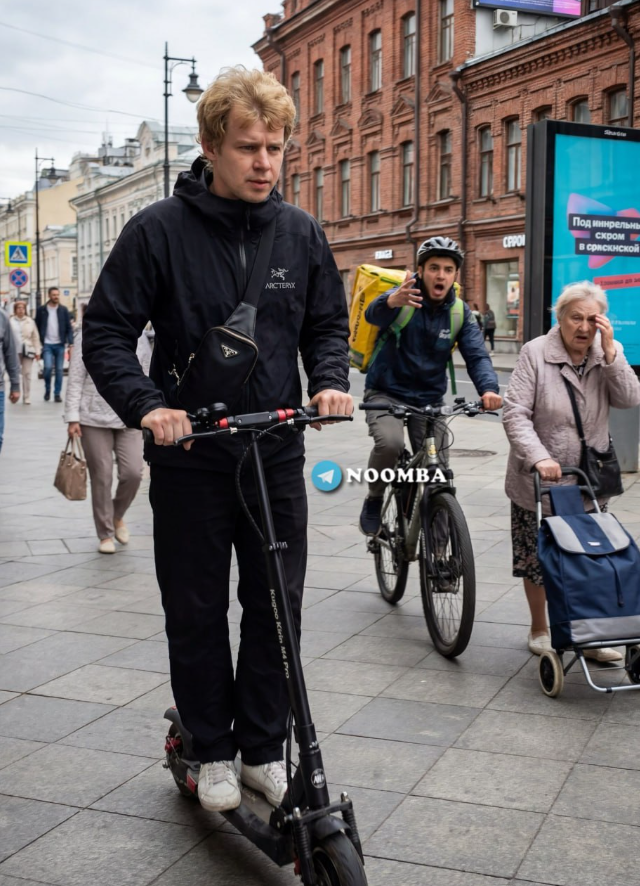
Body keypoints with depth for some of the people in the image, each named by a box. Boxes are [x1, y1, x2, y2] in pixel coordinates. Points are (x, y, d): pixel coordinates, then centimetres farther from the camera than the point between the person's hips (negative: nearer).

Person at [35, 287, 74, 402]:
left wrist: (70, 344, -7)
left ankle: (57, 393, 12)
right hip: (47, 344, -1)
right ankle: (47, 389, 10)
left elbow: (69, 328, 3)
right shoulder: (41, 310, 2)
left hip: (60, 344, 1)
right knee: (48, 367, -13)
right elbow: (37, 327, 5)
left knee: (59, 370, 2)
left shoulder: (63, 310, 4)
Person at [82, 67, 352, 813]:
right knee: (196, 613, 9)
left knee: (277, 608, 9)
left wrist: (330, 381, -6)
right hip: (190, 459, -2)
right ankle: (211, 749, 28)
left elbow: (327, 324, 13)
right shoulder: (159, 231, -9)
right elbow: (106, 331, -6)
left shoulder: (301, 233, 2)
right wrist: (145, 405, -20)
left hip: (277, 456, 3)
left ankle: (263, 748, 26)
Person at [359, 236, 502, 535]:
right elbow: (374, 314, -36)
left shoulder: (460, 313, -2)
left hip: (429, 400, 4)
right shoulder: (404, 297, -14)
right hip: (387, 394, -4)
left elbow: (476, 355, -12)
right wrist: (392, 302, -62)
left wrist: (489, 389, -35)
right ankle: (374, 500, -3)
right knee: (390, 443, -31)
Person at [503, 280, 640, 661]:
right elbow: (515, 413, -15)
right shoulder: (535, 353, -9)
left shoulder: (609, 354, 3)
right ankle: (540, 630, 28)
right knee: (537, 559, 9)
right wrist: (539, 457, -27)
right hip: (539, 481, -3)